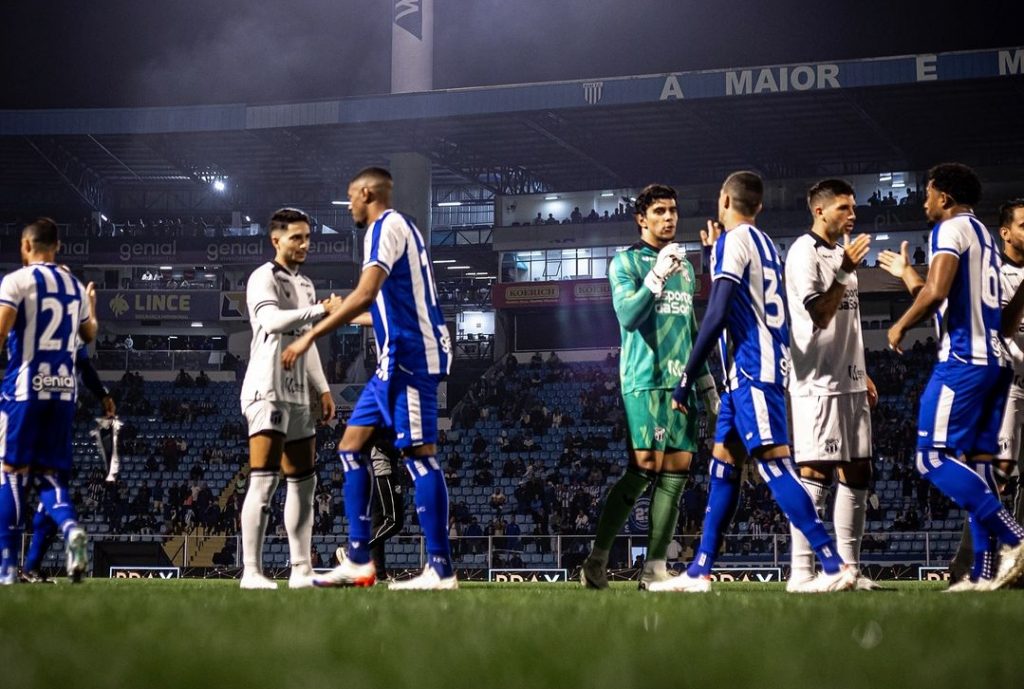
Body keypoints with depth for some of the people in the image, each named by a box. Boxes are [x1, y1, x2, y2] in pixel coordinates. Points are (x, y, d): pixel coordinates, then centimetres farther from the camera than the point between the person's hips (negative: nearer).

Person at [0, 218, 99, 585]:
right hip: (64, 388, 5)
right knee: (50, 473, 10)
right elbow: (89, 335, 28)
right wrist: (92, 305, 45)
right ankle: (71, 528, -20)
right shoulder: (75, 287, 14)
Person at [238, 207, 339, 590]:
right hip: (267, 391, -9)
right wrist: (321, 310, -28)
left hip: (297, 395, 9)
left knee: (303, 481, 8)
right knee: (265, 479, -13)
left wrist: (322, 388, 20)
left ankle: (301, 570, 13)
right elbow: (272, 321, -24)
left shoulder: (305, 284, 22)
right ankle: (251, 571, -14)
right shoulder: (264, 278, -6)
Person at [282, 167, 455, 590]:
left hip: (408, 356, -10)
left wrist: (311, 336, -21)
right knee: (352, 446, 9)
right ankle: (358, 562, 10)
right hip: (398, 359, 10)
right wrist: (352, 318, 43)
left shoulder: (387, 226, -8)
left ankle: (440, 570, -9)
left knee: (419, 454, -10)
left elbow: (366, 293, -21)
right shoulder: (397, 227, 22)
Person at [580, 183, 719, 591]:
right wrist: (657, 276, -25)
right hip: (644, 380, -7)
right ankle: (597, 560, -3)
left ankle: (654, 569, 2)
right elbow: (628, 316, -14)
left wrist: (706, 382, 24)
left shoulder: (686, 266, 20)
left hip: (681, 382, 7)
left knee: (676, 471, -1)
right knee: (644, 469, -13)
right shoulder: (626, 262, 0)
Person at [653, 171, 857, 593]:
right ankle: (699, 571, 14)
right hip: (751, 371, 10)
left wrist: (687, 377, -12)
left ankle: (834, 565, -20)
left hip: (751, 369, -10)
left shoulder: (734, 241, -7)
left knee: (774, 464, -14)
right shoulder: (764, 244, 20)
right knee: (722, 463, 11)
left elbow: (717, 315, -15)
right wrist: (714, 253, 36)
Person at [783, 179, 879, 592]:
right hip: (819, 384, -9)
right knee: (814, 474, -10)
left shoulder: (840, 253, 18)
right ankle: (801, 572, -9)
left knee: (857, 473, 8)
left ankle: (849, 568, 13)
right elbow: (819, 314, -18)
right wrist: (845, 272, -23)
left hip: (850, 383, 9)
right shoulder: (804, 253, -9)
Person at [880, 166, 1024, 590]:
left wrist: (901, 326, -5)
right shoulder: (984, 237, 23)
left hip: (963, 360, -9)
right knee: (977, 459, 7)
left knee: (933, 457, -10)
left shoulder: (951, 228, -6)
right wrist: (906, 274, 38)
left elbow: (937, 292, -18)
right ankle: (986, 572, 3)